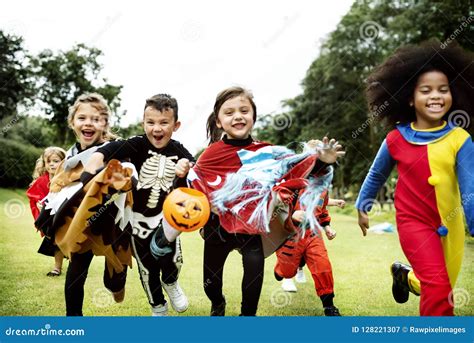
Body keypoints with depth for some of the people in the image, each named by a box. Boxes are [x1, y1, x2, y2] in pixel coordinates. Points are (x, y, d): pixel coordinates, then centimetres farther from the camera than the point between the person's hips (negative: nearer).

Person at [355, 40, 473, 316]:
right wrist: (362, 207, 18)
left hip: (450, 225, 2)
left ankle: (406, 275, 50)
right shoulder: (395, 140, -9)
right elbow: (376, 175, 9)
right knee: (438, 288, -19)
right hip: (414, 221, -2)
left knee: (442, 290, 19)